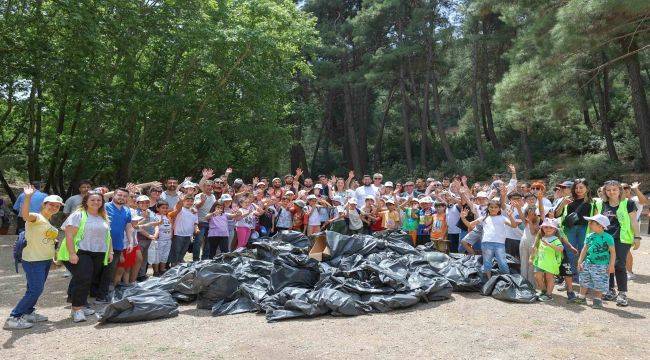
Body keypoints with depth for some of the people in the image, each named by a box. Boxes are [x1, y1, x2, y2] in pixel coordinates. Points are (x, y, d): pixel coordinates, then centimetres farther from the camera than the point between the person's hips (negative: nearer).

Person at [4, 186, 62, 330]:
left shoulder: (49, 221, 14)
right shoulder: (36, 217, -12)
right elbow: (25, 214, -35)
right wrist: (28, 197, -51)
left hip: (46, 260, 9)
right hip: (33, 260, -9)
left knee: (36, 289, 15)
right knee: (35, 290, -11)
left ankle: (28, 313, 29)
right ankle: (14, 318, -1)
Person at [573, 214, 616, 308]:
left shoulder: (608, 237, -10)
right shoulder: (590, 237, 4)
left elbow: (613, 252, -8)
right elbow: (584, 250, 10)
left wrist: (611, 265, -11)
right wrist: (580, 262, 7)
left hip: (601, 265, -5)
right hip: (588, 263, 5)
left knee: (599, 284, 0)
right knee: (584, 281, 12)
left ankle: (597, 300, 16)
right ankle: (581, 297, 25)